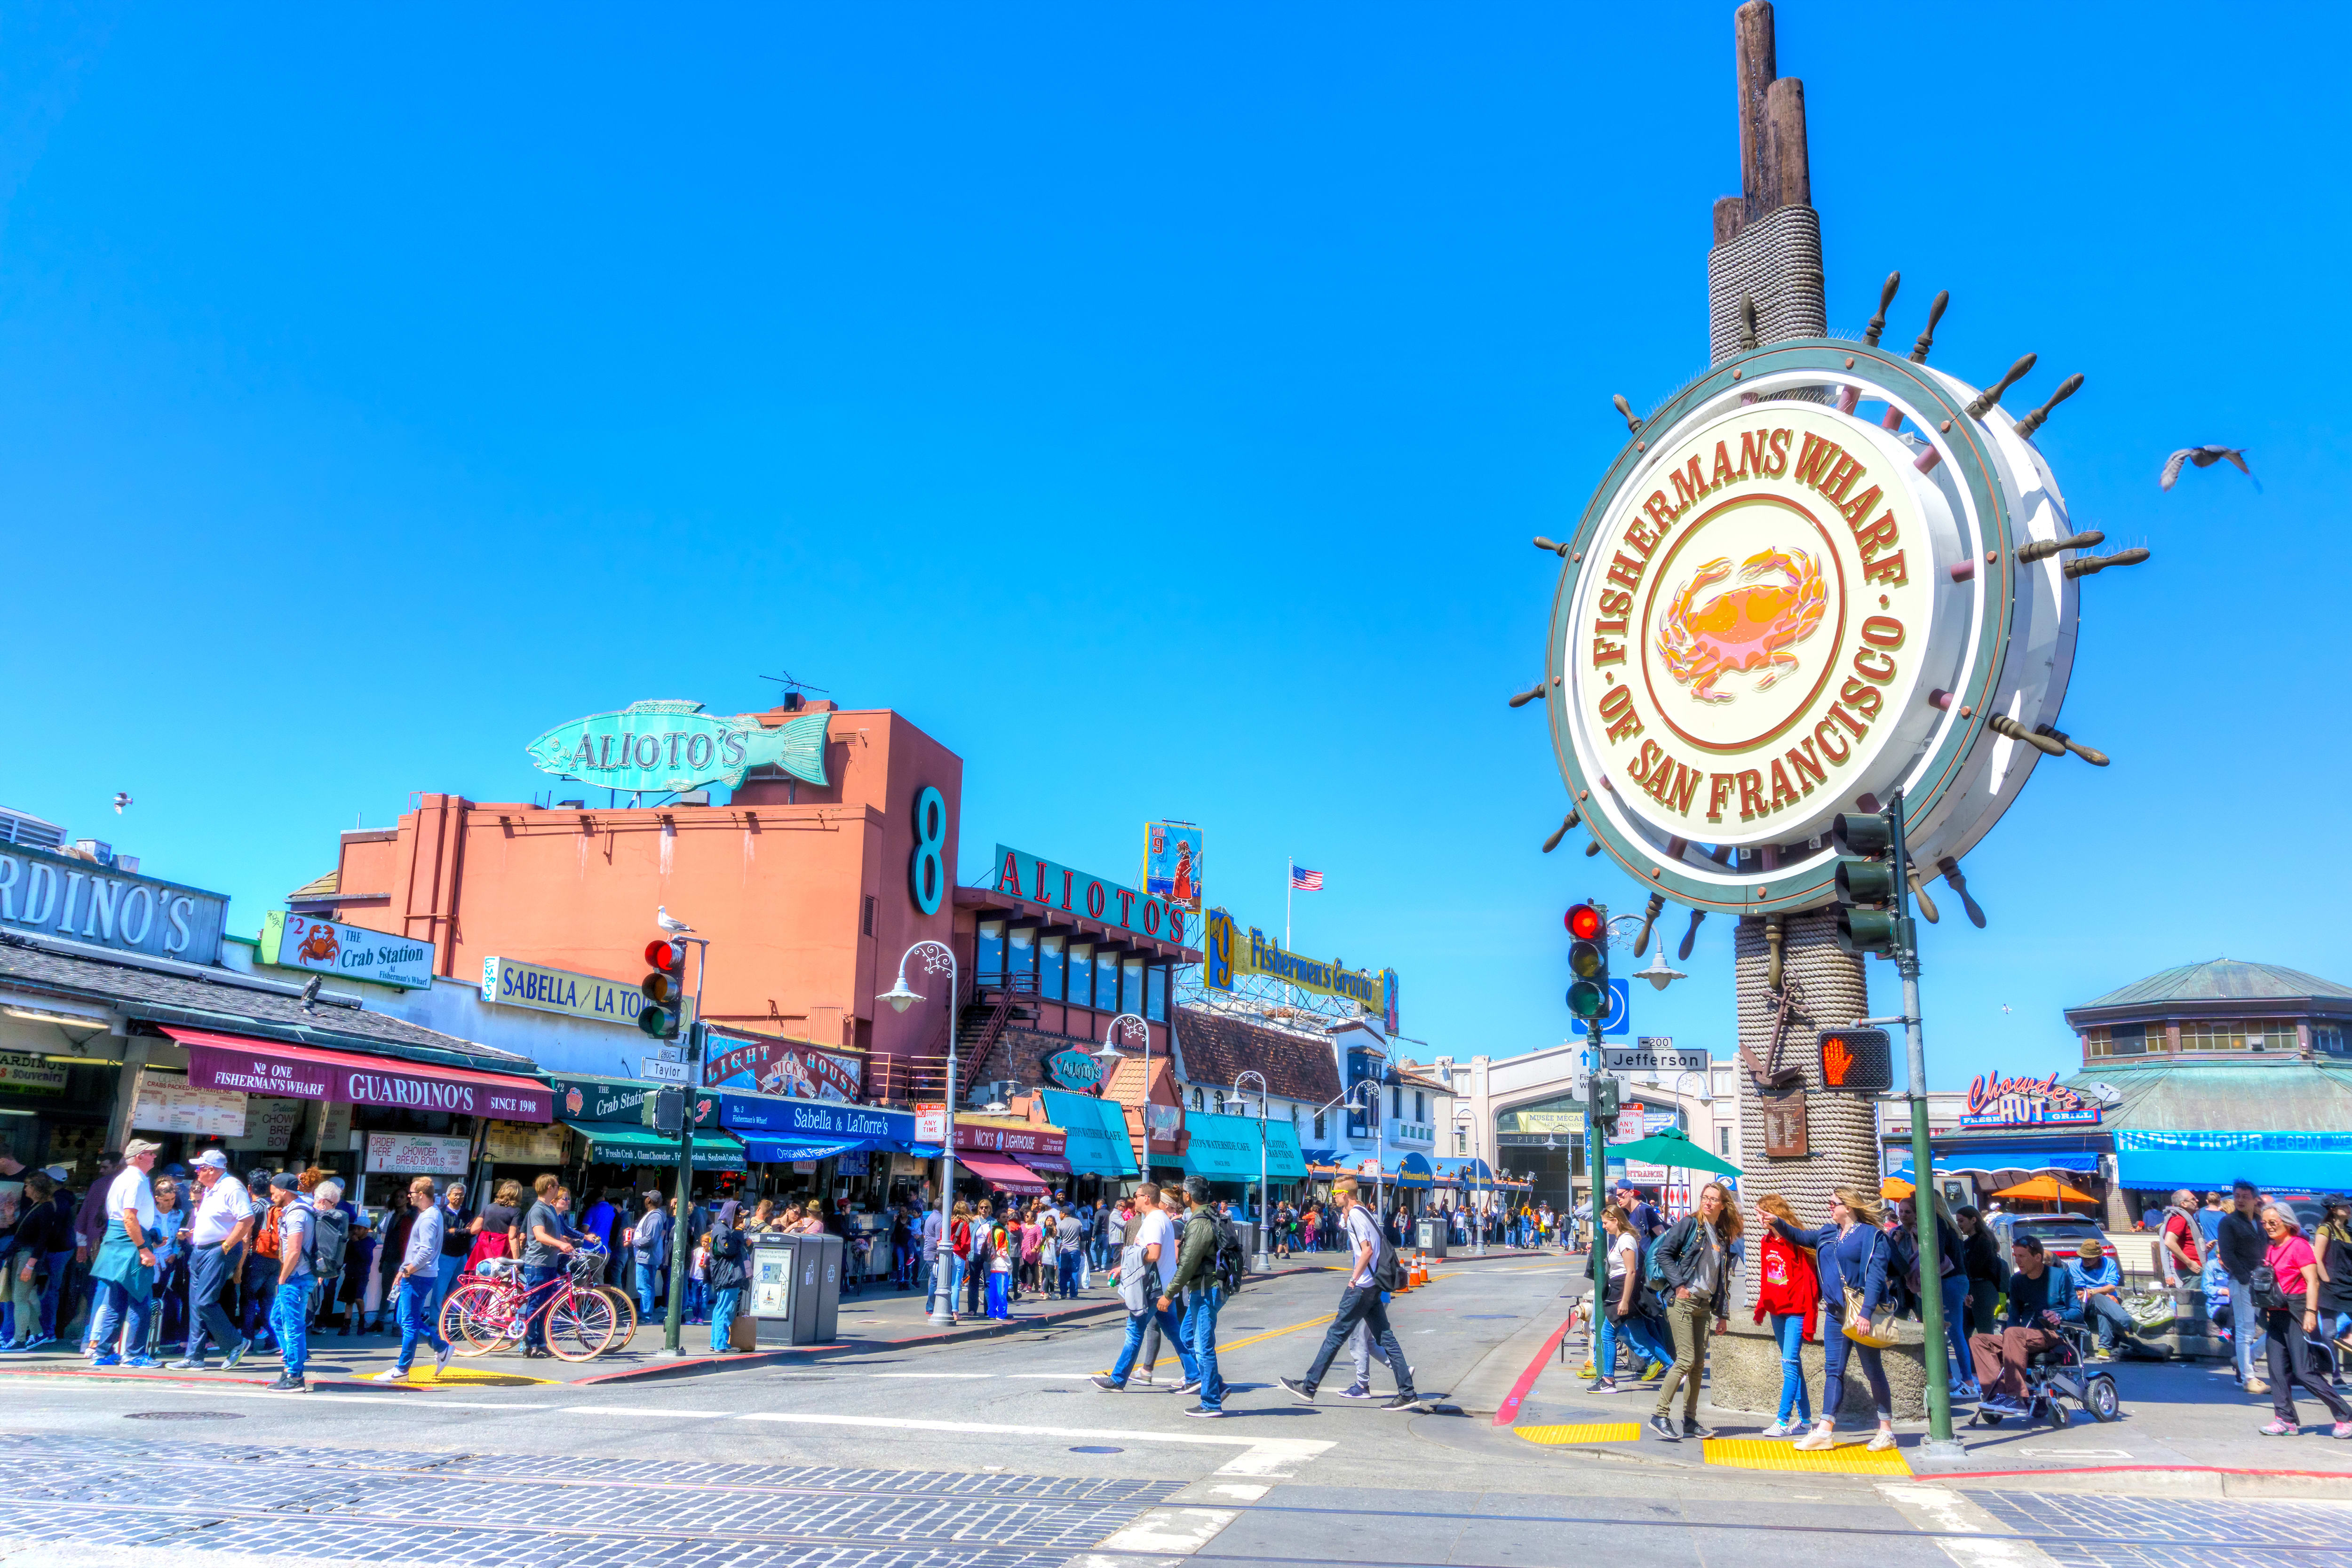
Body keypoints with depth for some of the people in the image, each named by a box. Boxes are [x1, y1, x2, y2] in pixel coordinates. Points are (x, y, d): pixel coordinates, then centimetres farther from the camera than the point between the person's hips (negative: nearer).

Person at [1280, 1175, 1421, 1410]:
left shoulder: (1355, 1215, -12)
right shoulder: (1362, 1213, 16)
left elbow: (1367, 1250, -19)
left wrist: (1354, 1279, -15)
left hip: (1361, 1287, -9)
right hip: (1373, 1286, 9)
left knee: (1335, 1335, -3)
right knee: (1385, 1338, 7)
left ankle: (1308, 1387, 3)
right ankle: (1408, 1394, 4)